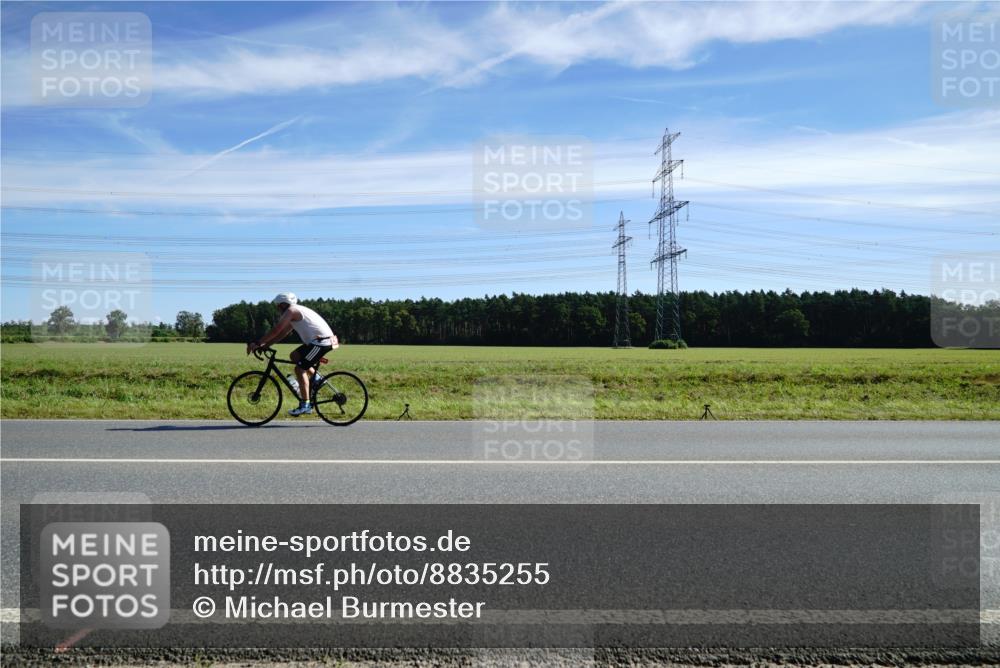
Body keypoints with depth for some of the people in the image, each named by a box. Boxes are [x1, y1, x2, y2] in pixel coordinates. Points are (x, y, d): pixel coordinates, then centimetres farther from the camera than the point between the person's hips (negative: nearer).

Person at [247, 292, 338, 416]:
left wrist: (257, 343, -8)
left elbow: (275, 331, -13)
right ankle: (315, 378, 15)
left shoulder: (291, 311, -7)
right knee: (295, 355, 18)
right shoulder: (296, 312, 22)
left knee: (299, 369, -9)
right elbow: (282, 334, 21)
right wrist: (264, 345, 14)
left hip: (321, 342, -10)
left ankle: (305, 405, -9)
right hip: (317, 341, 10)